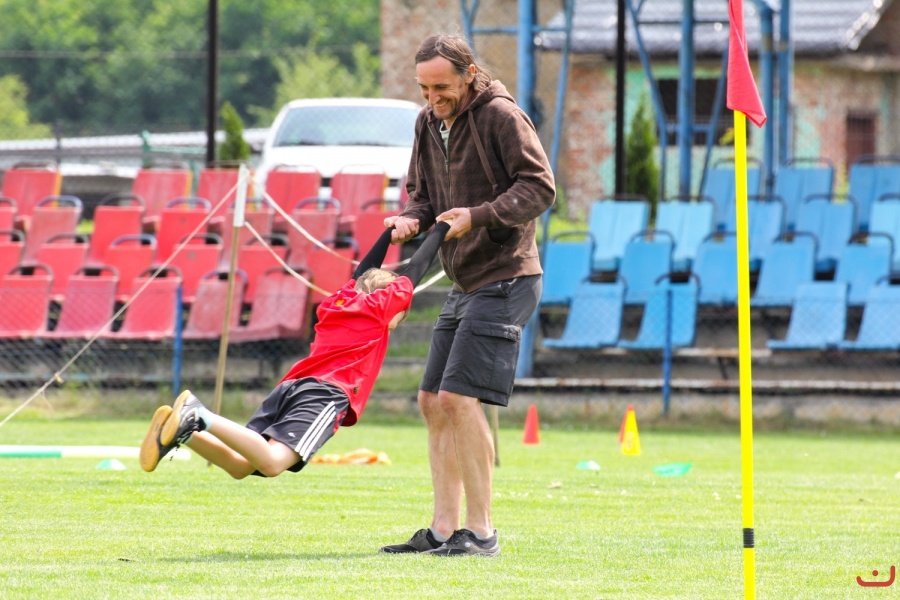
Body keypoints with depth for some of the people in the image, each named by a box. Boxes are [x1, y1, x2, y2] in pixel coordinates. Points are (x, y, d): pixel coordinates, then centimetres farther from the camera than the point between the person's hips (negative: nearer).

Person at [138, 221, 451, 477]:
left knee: (239, 465, 2)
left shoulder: (338, 301, 30)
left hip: (291, 385, 7)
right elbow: (415, 270, 19)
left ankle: (184, 429, -20)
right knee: (271, 462, -24)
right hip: (328, 392, -7)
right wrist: (442, 227, 32)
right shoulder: (380, 304, 14)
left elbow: (364, 271, 46)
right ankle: (200, 418, -39)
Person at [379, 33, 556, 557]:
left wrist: (478, 215, -24)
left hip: (505, 280, -9)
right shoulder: (429, 123, 13)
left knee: (459, 398, -16)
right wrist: (411, 219, -2)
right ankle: (444, 529, 13)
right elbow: (423, 191, 21)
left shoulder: (501, 116, -12)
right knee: (434, 402, 8)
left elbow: (540, 188, -15)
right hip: (465, 284, 9)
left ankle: (481, 531, -11)